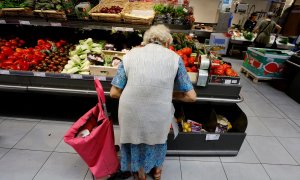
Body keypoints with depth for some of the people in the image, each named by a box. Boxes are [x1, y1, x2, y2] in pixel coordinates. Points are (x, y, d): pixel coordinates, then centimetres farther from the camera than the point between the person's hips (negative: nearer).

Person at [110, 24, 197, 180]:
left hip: (131, 113, 1)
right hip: (159, 115, 0)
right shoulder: (174, 57, -2)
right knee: (158, 137, 33)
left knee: (136, 140, 31)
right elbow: (191, 96, -1)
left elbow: (114, 93, -1)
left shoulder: (130, 54, 0)